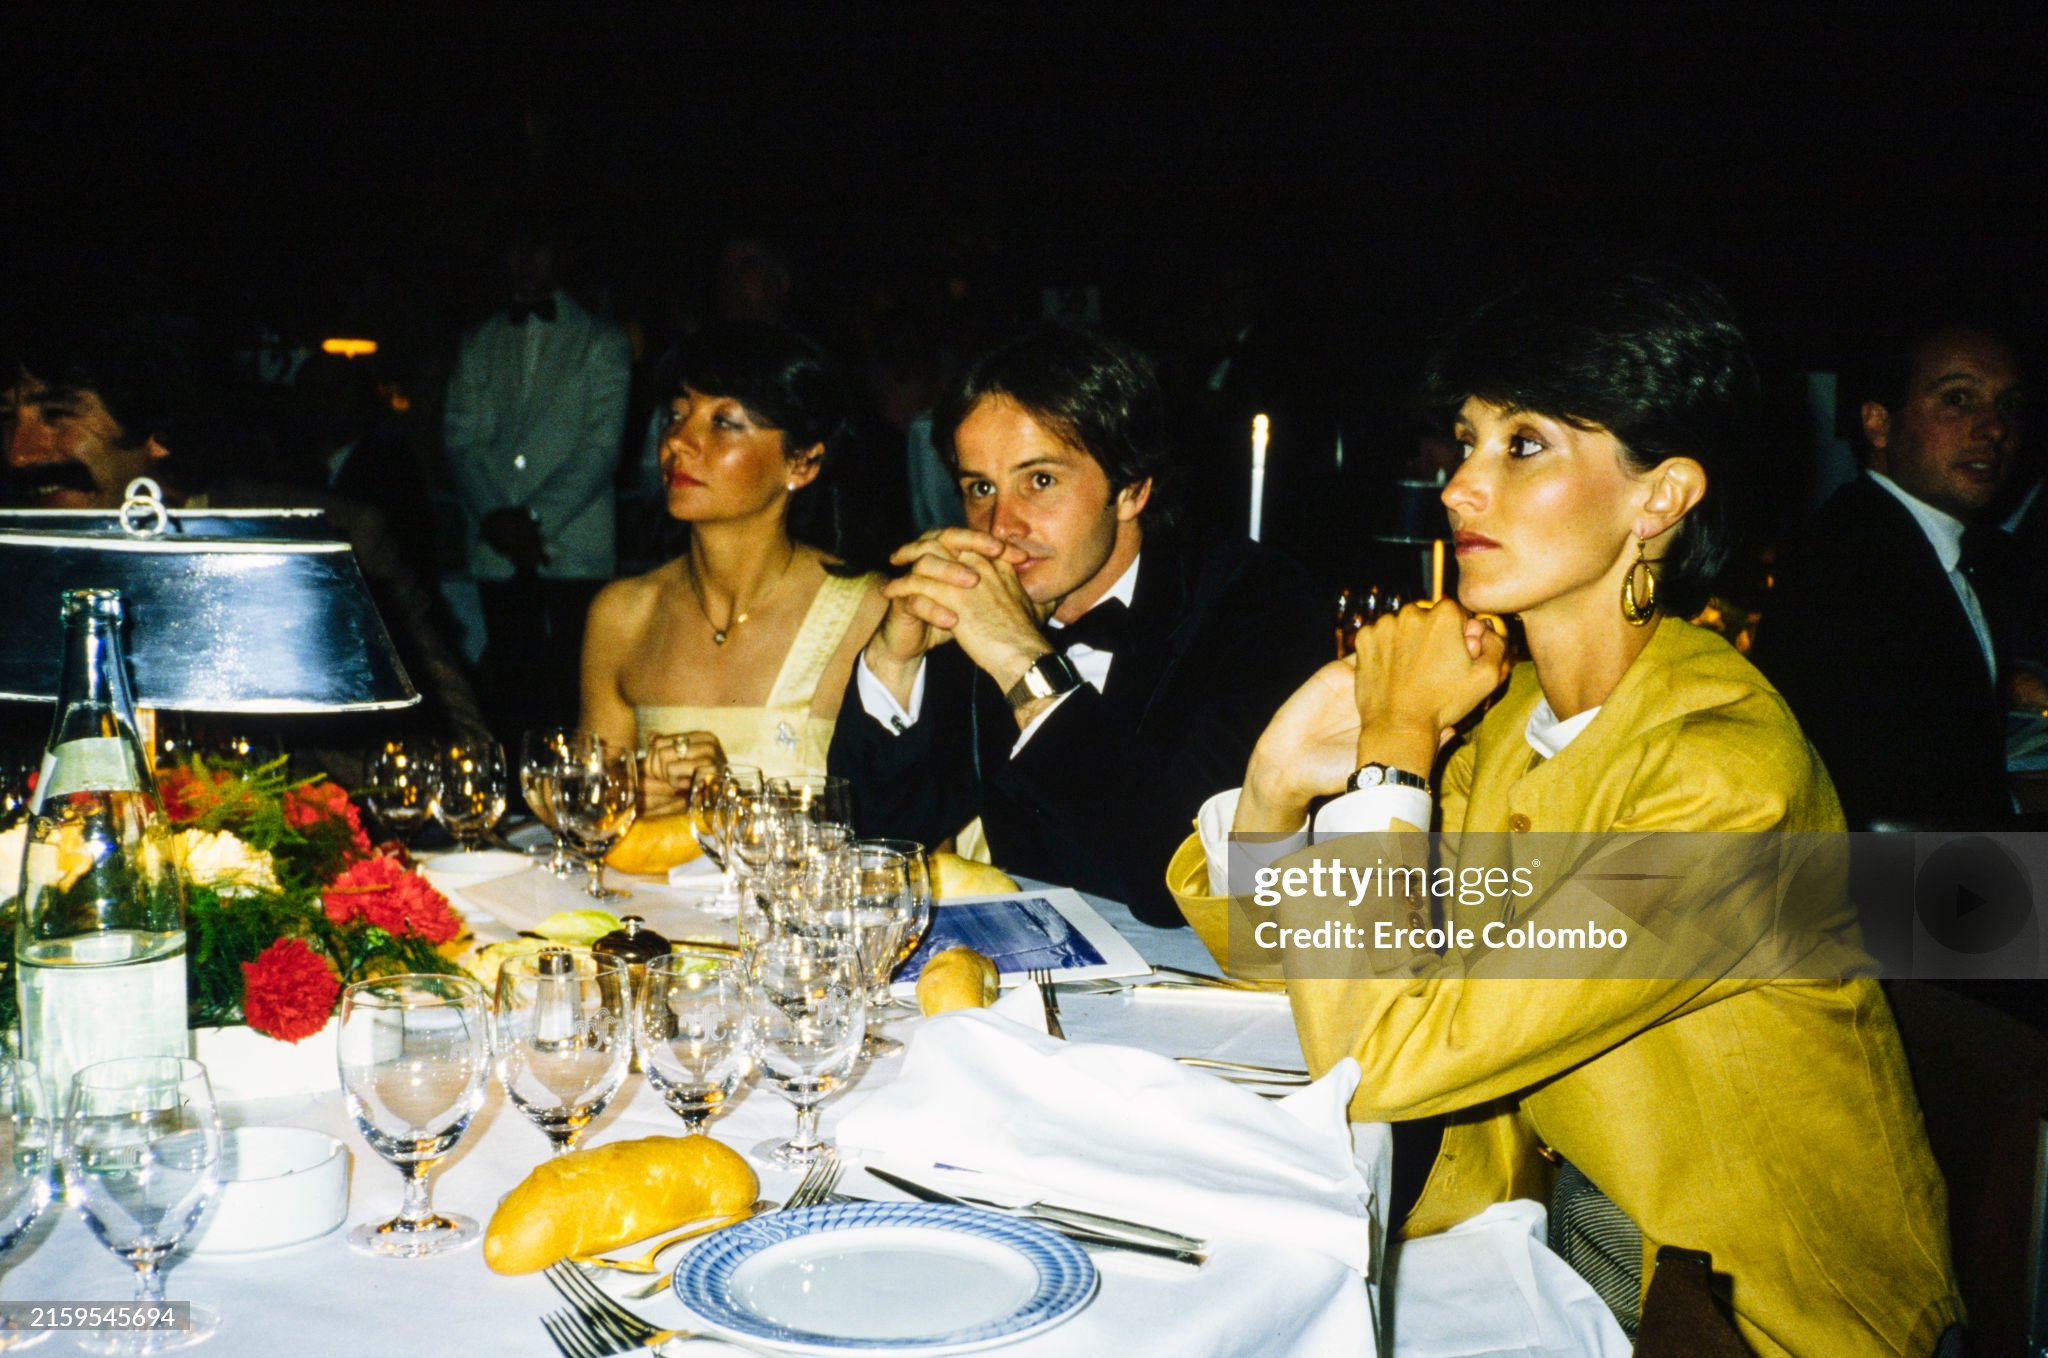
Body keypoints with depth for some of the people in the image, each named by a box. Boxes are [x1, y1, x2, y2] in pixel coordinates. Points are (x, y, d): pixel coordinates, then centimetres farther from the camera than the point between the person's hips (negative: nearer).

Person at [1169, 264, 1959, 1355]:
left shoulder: (1728, 770, -25)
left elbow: (1378, 1058, -28)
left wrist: (1397, 742, -20)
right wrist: (1281, 777, -16)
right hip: (1546, 1220, 6)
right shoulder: (1505, 705, -2)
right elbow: (1294, 967, 1)